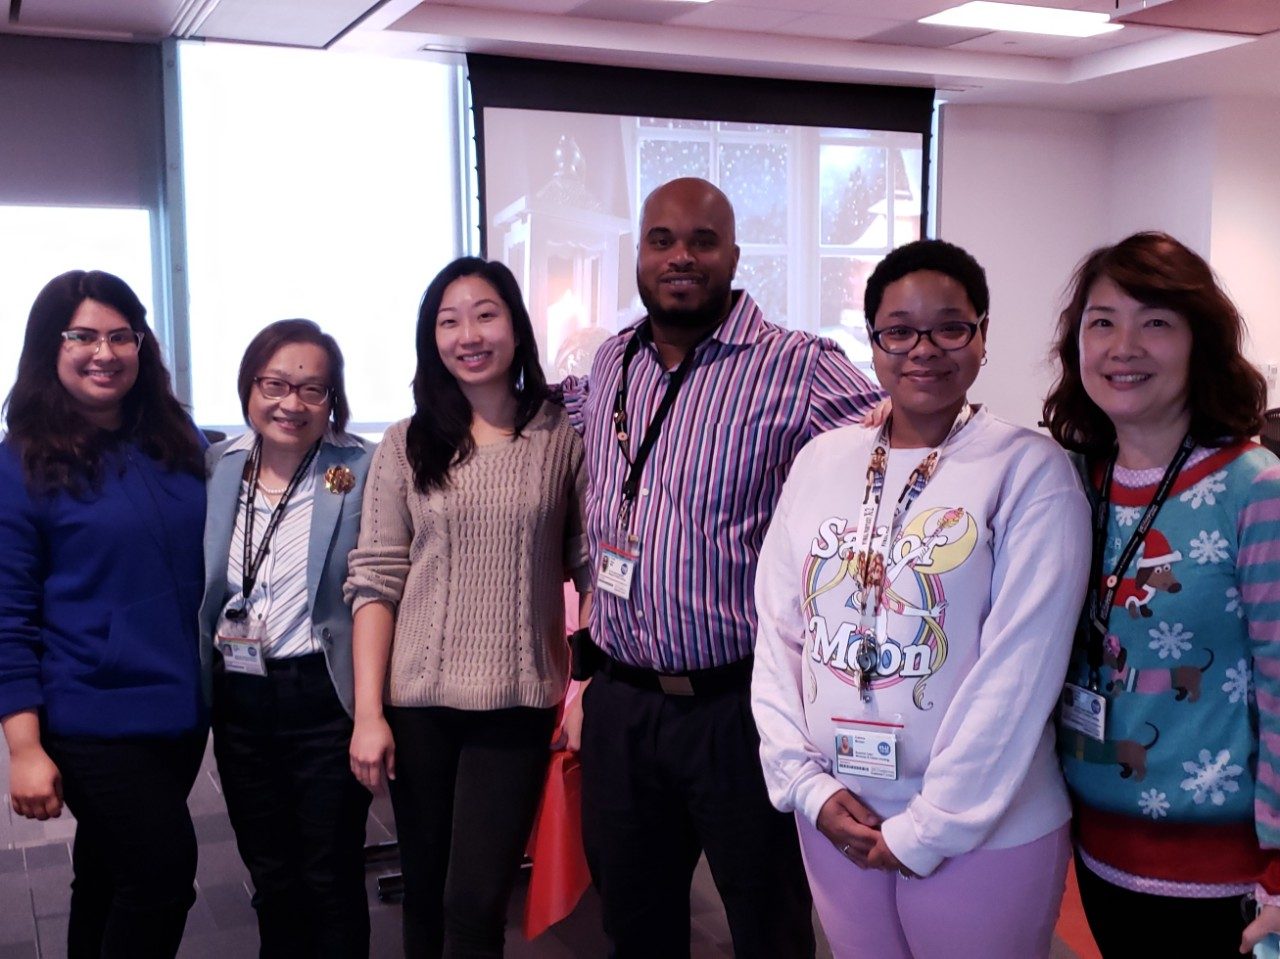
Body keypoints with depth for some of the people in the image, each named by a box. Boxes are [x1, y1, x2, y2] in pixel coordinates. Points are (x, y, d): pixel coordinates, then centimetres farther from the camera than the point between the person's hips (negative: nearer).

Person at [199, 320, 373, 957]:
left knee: (329, 880, 8)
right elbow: (193, 584, 14)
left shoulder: (361, 472, -10)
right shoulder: (217, 467, 4)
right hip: (237, 698, 5)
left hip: (323, 700, -4)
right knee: (270, 876, 19)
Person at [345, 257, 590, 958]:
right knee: (426, 899, 12)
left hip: (518, 707, -2)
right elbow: (375, 581, 1)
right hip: (418, 703, 2)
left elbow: (594, 570, 2)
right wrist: (368, 713, -4)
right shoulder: (406, 446, 4)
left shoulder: (563, 440, 1)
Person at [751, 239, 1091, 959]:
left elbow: (1020, 668, -15)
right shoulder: (822, 461, 3)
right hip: (835, 821, 4)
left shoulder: (1031, 471, -11)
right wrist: (806, 782, -3)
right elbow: (778, 632, 4)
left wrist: (930, 827, -14)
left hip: (985, 832, -4)